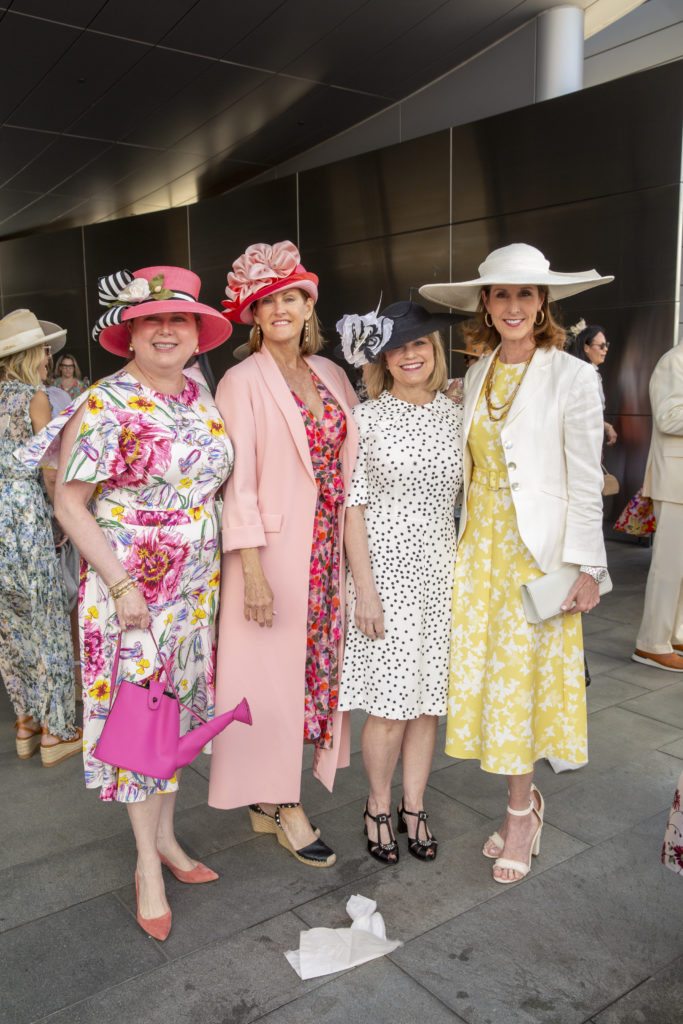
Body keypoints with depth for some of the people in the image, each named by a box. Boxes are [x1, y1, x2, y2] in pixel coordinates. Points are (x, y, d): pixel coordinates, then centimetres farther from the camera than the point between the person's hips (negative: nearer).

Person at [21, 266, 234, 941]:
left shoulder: (200, 397, 6)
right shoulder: (106, 404, -14)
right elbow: (69, 503, -14)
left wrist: (215, 571, 10)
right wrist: (121, 583, -18)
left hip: (194, 584, 6)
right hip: (129, 586, -6)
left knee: (175, 708, 16)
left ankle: (165, 836, 35)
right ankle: (148, 865, 22)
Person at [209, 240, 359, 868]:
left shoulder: (331, 375, 10)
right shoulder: (243, 381, -7)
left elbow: (352, 461, 12)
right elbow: (238, 482, -12)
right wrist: (253, 571, -17)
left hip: (328, 550, 6)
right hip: (274, 551, -6)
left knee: (318, 662, 11)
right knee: (273, 673, 2)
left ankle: (271, 796, 27)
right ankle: (283, 807, 18)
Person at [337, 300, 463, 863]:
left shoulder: (455, 414, 7)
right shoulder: (367, 417, -5)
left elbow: (468, 494, 11)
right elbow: (353, 507, -7)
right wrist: (364, 587, -11)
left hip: (441, 571, 4)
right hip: (386, 569, -4)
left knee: (429, 699, 12)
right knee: (390, 703, 2)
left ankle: (414, 804, 30)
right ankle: (378, 806, 25)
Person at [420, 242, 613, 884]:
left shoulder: (573, 378, -8)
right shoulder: (477, 376, 9)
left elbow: (586, 482, -9)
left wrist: (586, 567, -12)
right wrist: (464, 542, 12)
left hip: (537, 550, -5)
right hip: (478, 546, 5)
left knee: (520, 680, 1)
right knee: (484, 676, 8)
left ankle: (518, 811, 20)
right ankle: (525, 801, 27)